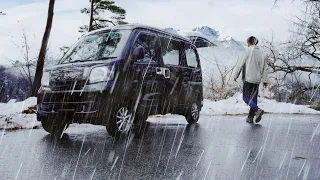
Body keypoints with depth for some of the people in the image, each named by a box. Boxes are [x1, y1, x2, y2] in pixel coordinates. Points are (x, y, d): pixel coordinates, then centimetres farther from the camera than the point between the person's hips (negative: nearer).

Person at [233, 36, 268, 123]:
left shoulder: (248, 50, -5)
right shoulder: (262, 52, 11)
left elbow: (240, 63, -6)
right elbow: (264, 68, 11)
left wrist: (235, 75, 2)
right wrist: (265, 80, 15)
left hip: (248, 78, -6)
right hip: (257, 79, 6)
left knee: (245, 97, -3)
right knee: (254, 98, 10)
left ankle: (258, 110, -22)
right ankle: (250, 117, 12)